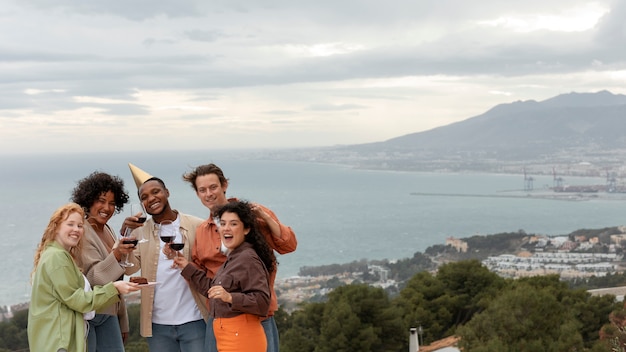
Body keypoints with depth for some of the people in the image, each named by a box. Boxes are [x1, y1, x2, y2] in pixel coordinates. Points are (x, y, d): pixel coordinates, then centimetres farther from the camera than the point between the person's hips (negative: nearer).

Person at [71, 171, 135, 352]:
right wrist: (116, 254, -35)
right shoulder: (82, 233, -12)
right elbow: (92, 277, -20)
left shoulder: (108, 231, 11)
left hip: (108, 313, 7)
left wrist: (123, 323, 18)